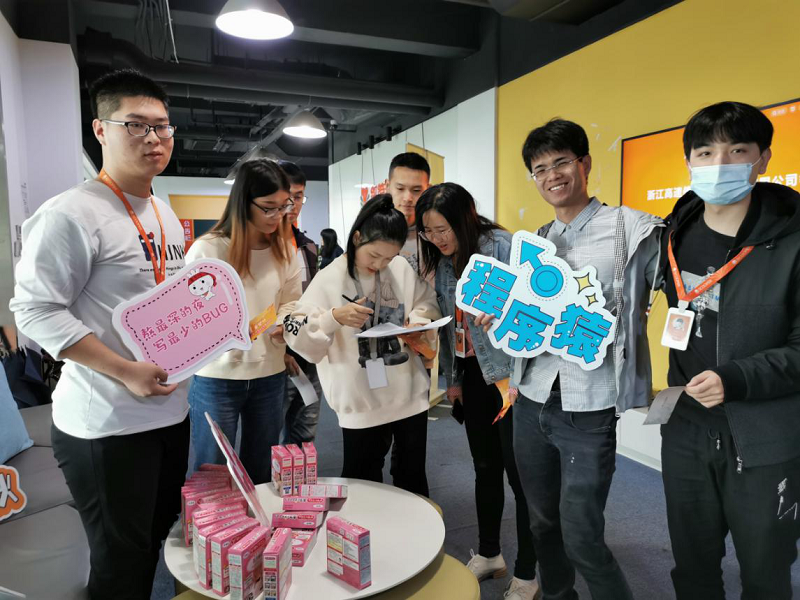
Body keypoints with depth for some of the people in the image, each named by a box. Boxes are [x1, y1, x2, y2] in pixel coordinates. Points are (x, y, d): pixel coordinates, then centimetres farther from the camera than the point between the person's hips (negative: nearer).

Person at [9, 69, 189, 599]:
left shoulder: (167, 216, 11)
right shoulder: (72, 213, -15)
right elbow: (36, 310, -18)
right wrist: (127, 372, -23)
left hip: (171, 410, 8)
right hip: (106, 425, -8)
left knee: (157, 537, 23)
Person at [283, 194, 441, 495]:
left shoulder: (403, 269, -1)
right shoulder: (329, 279, -9)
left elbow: (427, 304, 12)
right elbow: (297, 337, -10)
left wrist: (418, 322, -9)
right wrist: (334, 317, -26)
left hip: (410, 395, 3)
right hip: (361, 403, -3)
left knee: (412, 475, 21)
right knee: (362, 481, 11)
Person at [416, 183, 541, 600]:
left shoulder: (503, 247, -16)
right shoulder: (443, 261, 6)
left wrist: (517, 377, -18)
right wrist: (452, 378, 13)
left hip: (510, 373, -6)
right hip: (472, 374, 7)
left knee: (519, 472, 3)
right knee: (485, 467, 18)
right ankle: (488, 554, 36)